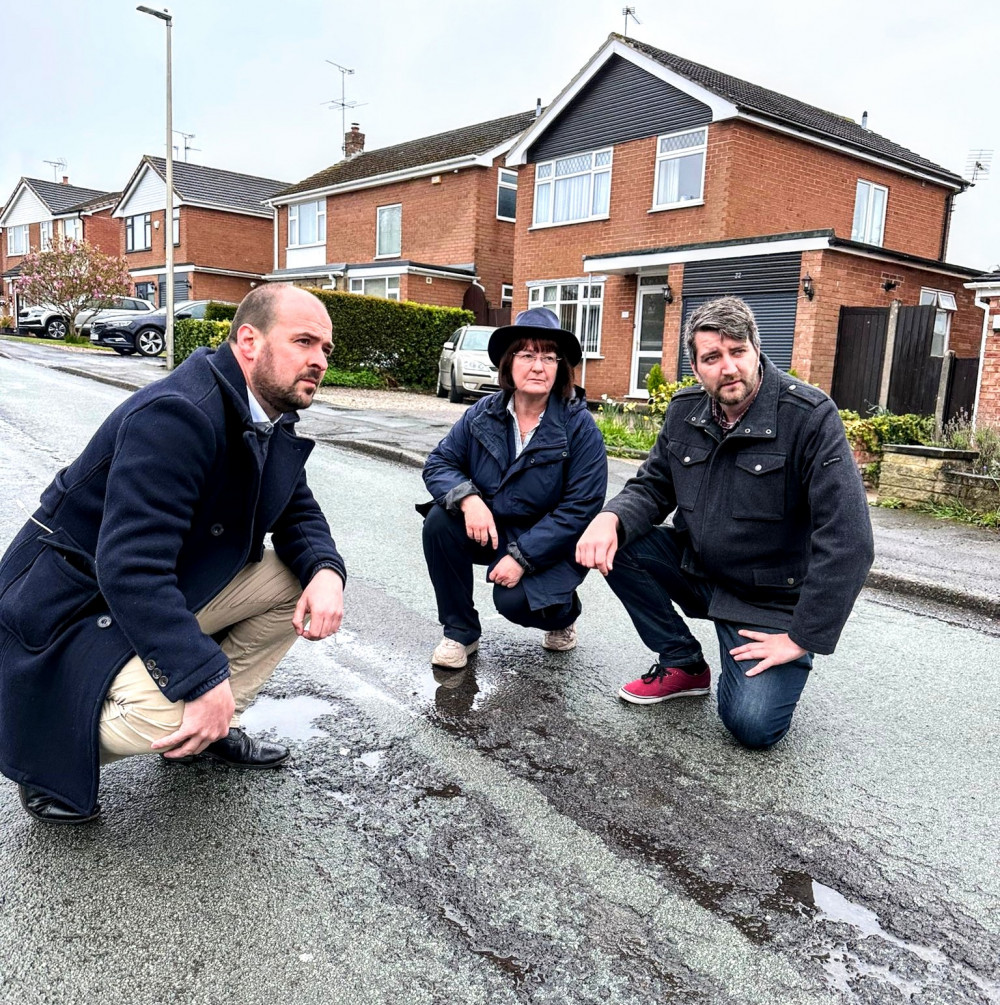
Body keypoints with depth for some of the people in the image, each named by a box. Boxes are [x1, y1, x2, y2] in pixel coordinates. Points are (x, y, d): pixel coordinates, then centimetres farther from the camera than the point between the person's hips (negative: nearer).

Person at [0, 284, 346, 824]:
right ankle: (53, 749, 2)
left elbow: (297, 512, 8)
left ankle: (211, 729, 10)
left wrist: (325, 571, -15)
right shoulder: (176, 415, -29)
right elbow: (130, 567, -35)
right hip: (71, 610, -9)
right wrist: (204, 678, -36)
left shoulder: (272, 420, 0)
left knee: (301, 579, -2)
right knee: (167, 713, -33)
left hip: (176, 590, 9)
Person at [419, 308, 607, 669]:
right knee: (440, 521, -22)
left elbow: (580, 509, -19)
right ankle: (460, 631, -4)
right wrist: (467, 498, -26)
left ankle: (564, 611, 13)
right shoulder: (484, 413, -4)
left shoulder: (579, 426, -16)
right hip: (490, 529, 4)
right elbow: (439, 463, -2)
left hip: (550, 544, -4)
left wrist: (522, 558, -24)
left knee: (513, 601, -27)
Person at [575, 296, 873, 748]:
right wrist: (609, 518, -21)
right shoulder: (686, 410, -2)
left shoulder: (810, 416, -21)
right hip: (696, 569, 5)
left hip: (769, 598, -5)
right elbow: (651, 487, 4)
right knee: (615, 543, -18)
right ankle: (683, 665, 3)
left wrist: (802, 638, -22)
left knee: (753, 724, -22)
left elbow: (847, 541, -24)